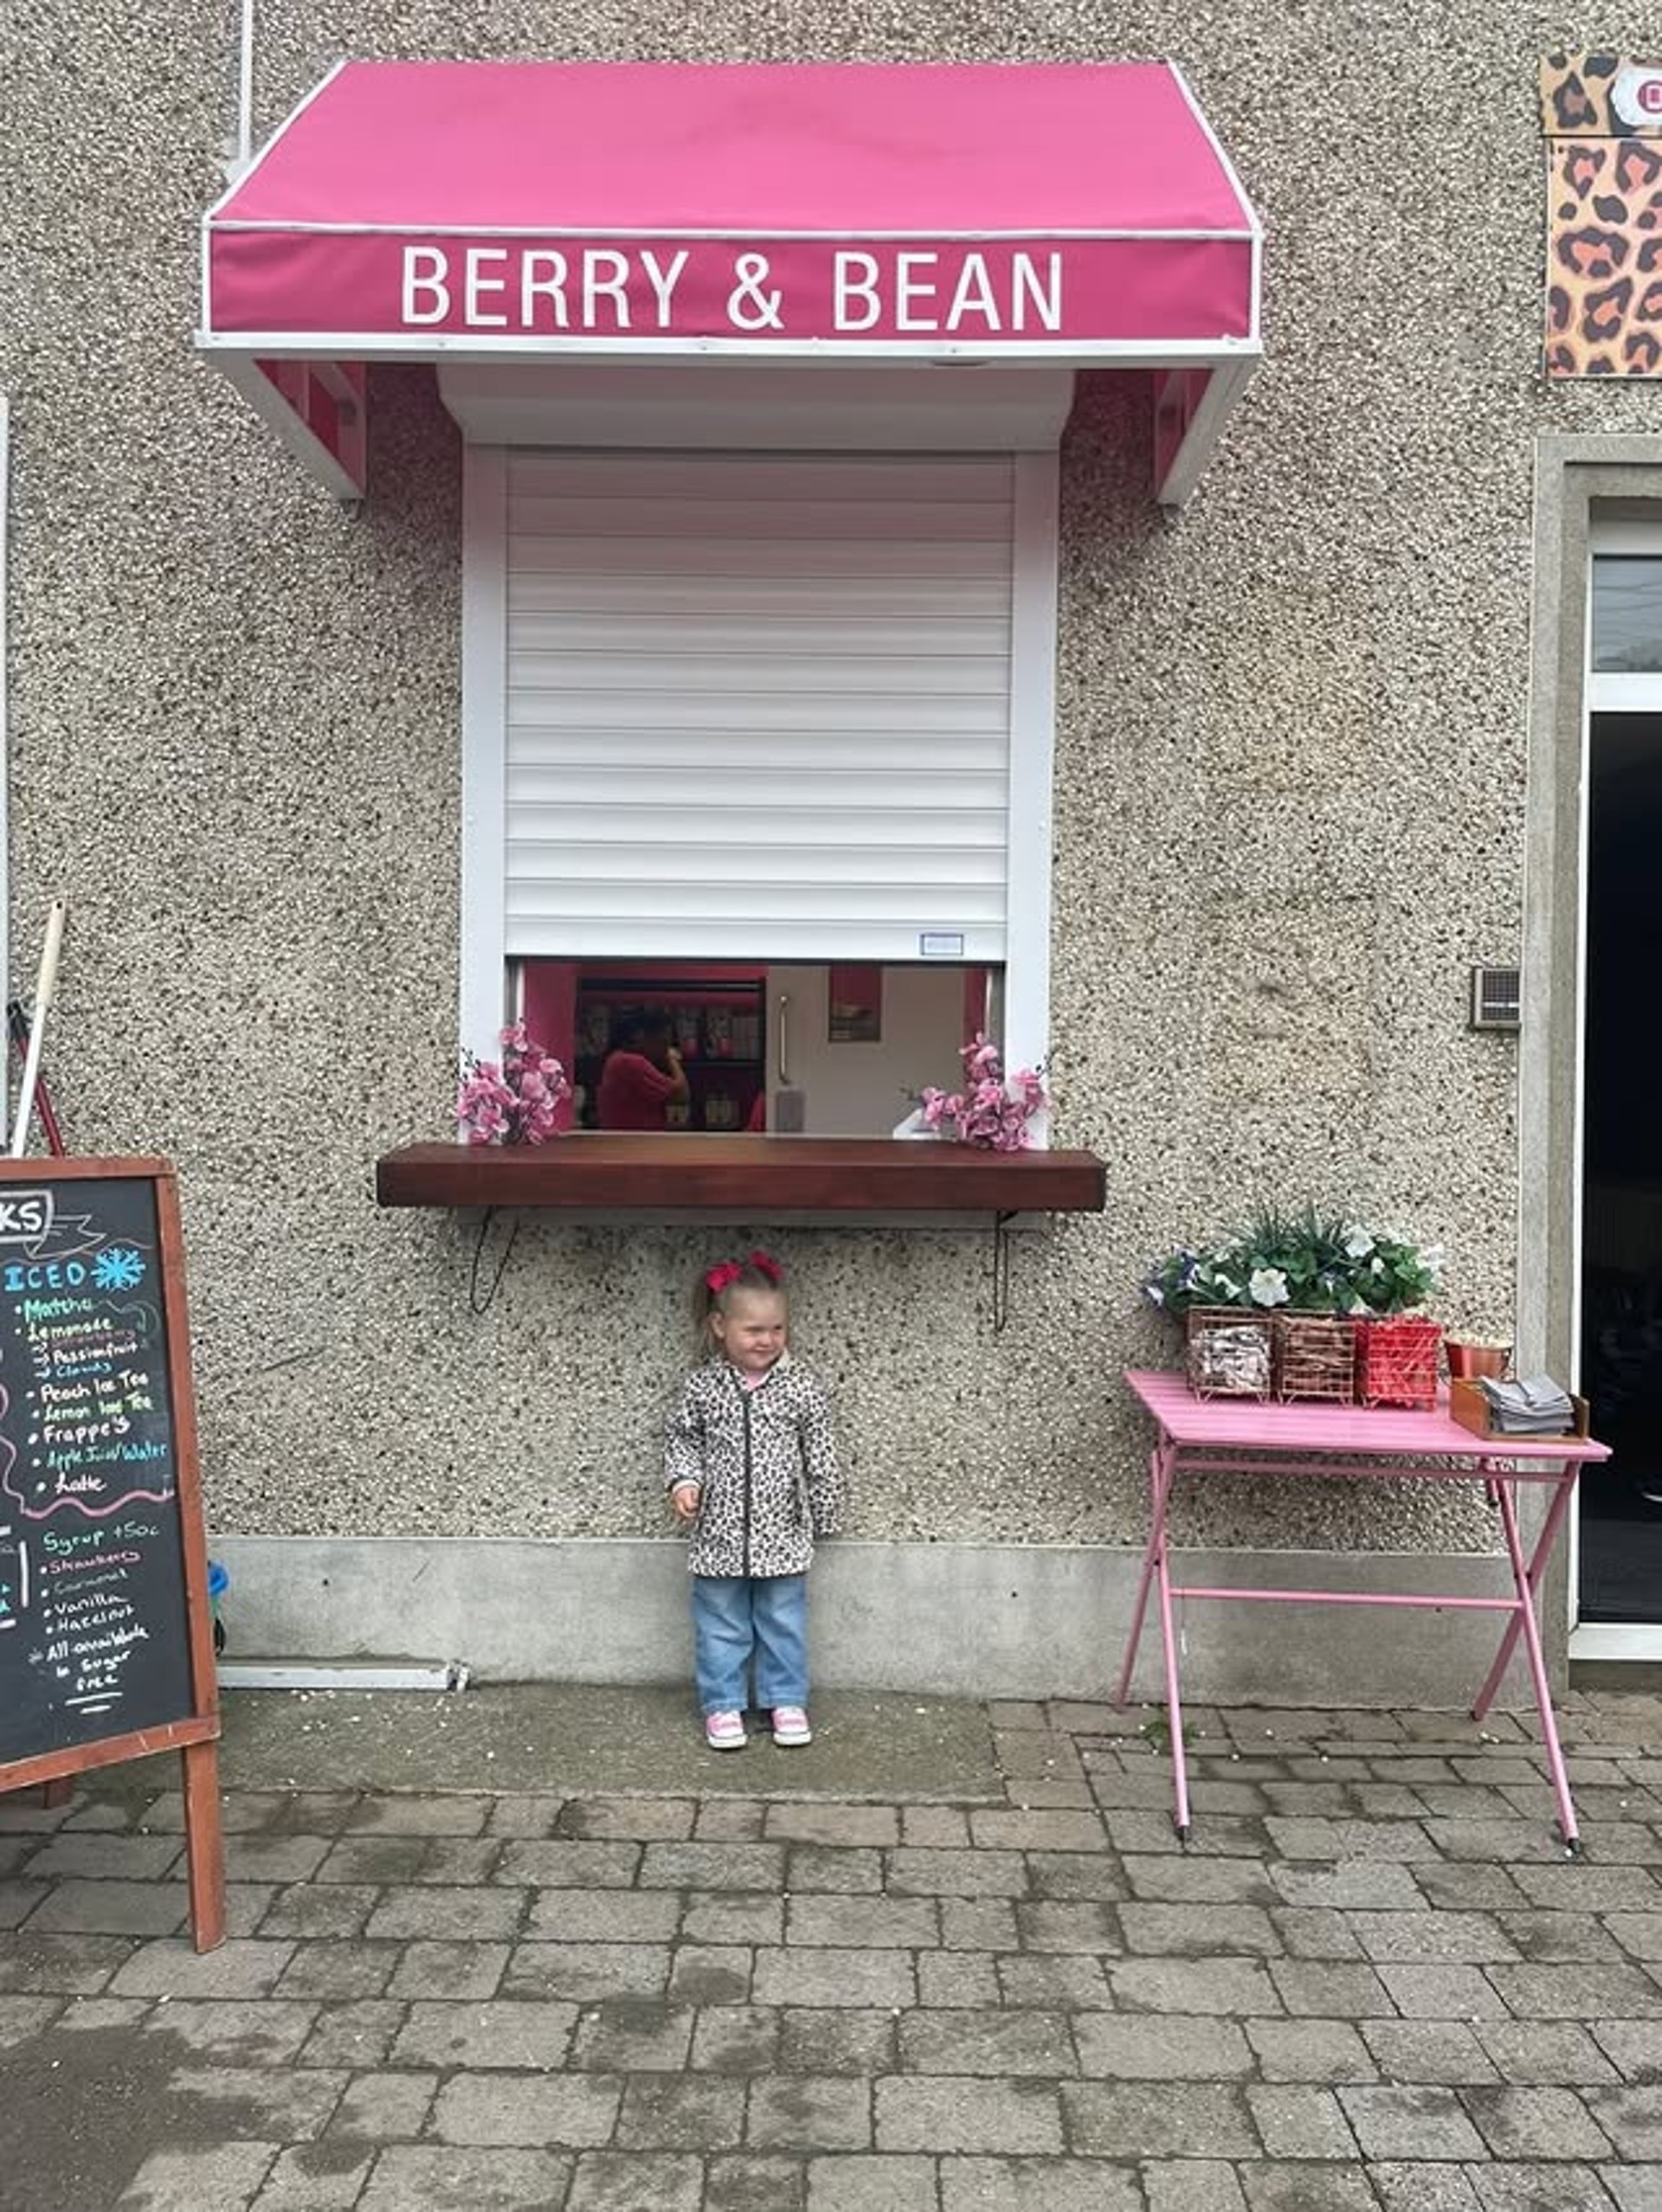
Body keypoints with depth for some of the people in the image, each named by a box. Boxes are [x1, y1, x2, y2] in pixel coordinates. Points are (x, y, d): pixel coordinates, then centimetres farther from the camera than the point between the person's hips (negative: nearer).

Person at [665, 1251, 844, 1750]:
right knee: (721, 1625, 12)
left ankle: (786, 1700, 29)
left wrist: (827, 1514, 6)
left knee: (784, 1623, 13)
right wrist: (683, 1482, -12)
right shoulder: (703, 1386, -7)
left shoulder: (800, 1387, -8)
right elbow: (682, 1438, 5)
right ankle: (723, 1705, 26)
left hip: (782, 1534, 0)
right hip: (719, 1534, 0)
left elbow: (820, 1456, 1)